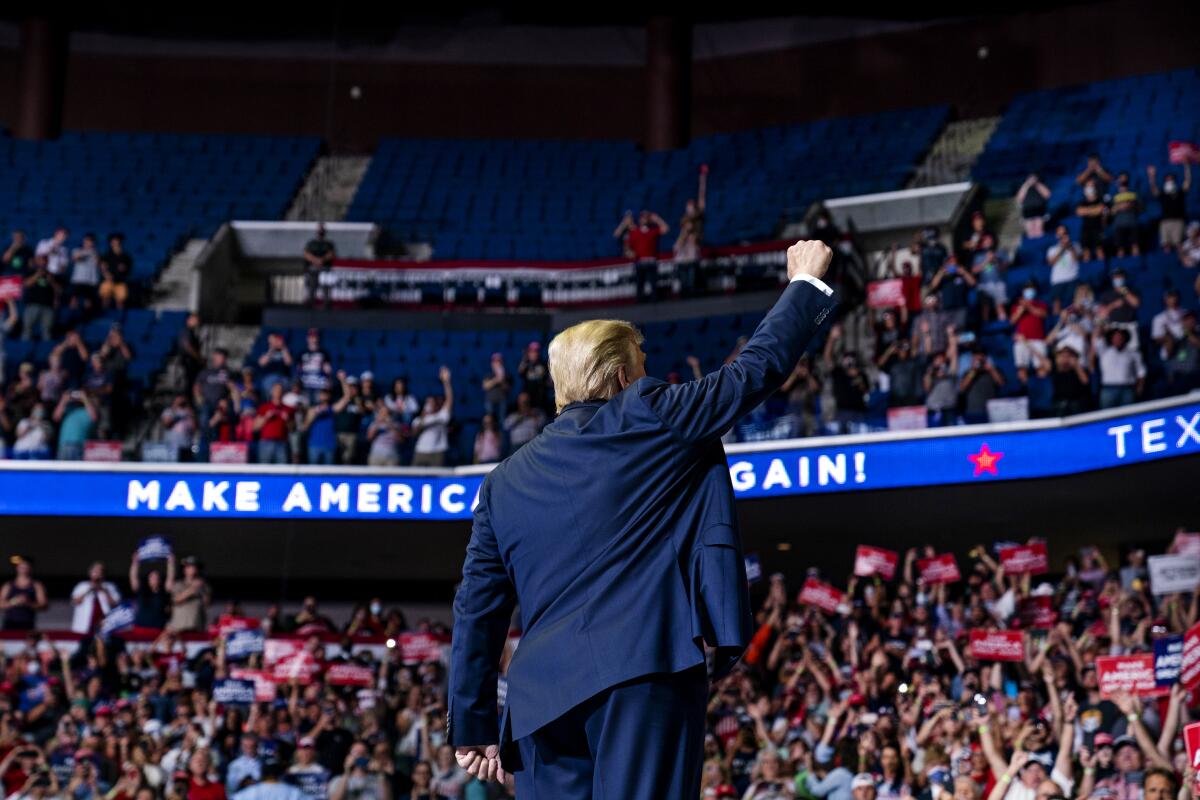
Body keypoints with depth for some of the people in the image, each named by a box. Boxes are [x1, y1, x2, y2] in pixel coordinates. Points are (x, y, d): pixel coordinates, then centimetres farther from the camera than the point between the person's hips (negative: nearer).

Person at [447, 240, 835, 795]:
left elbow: (476, 611, 15)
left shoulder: (505, 482, 18)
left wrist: (473, 724, 18)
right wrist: (806, 284, 29)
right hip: (646, 668, -5)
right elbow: (758, 366, 13)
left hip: (543, 694, 5)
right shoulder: (653, 417, 6)